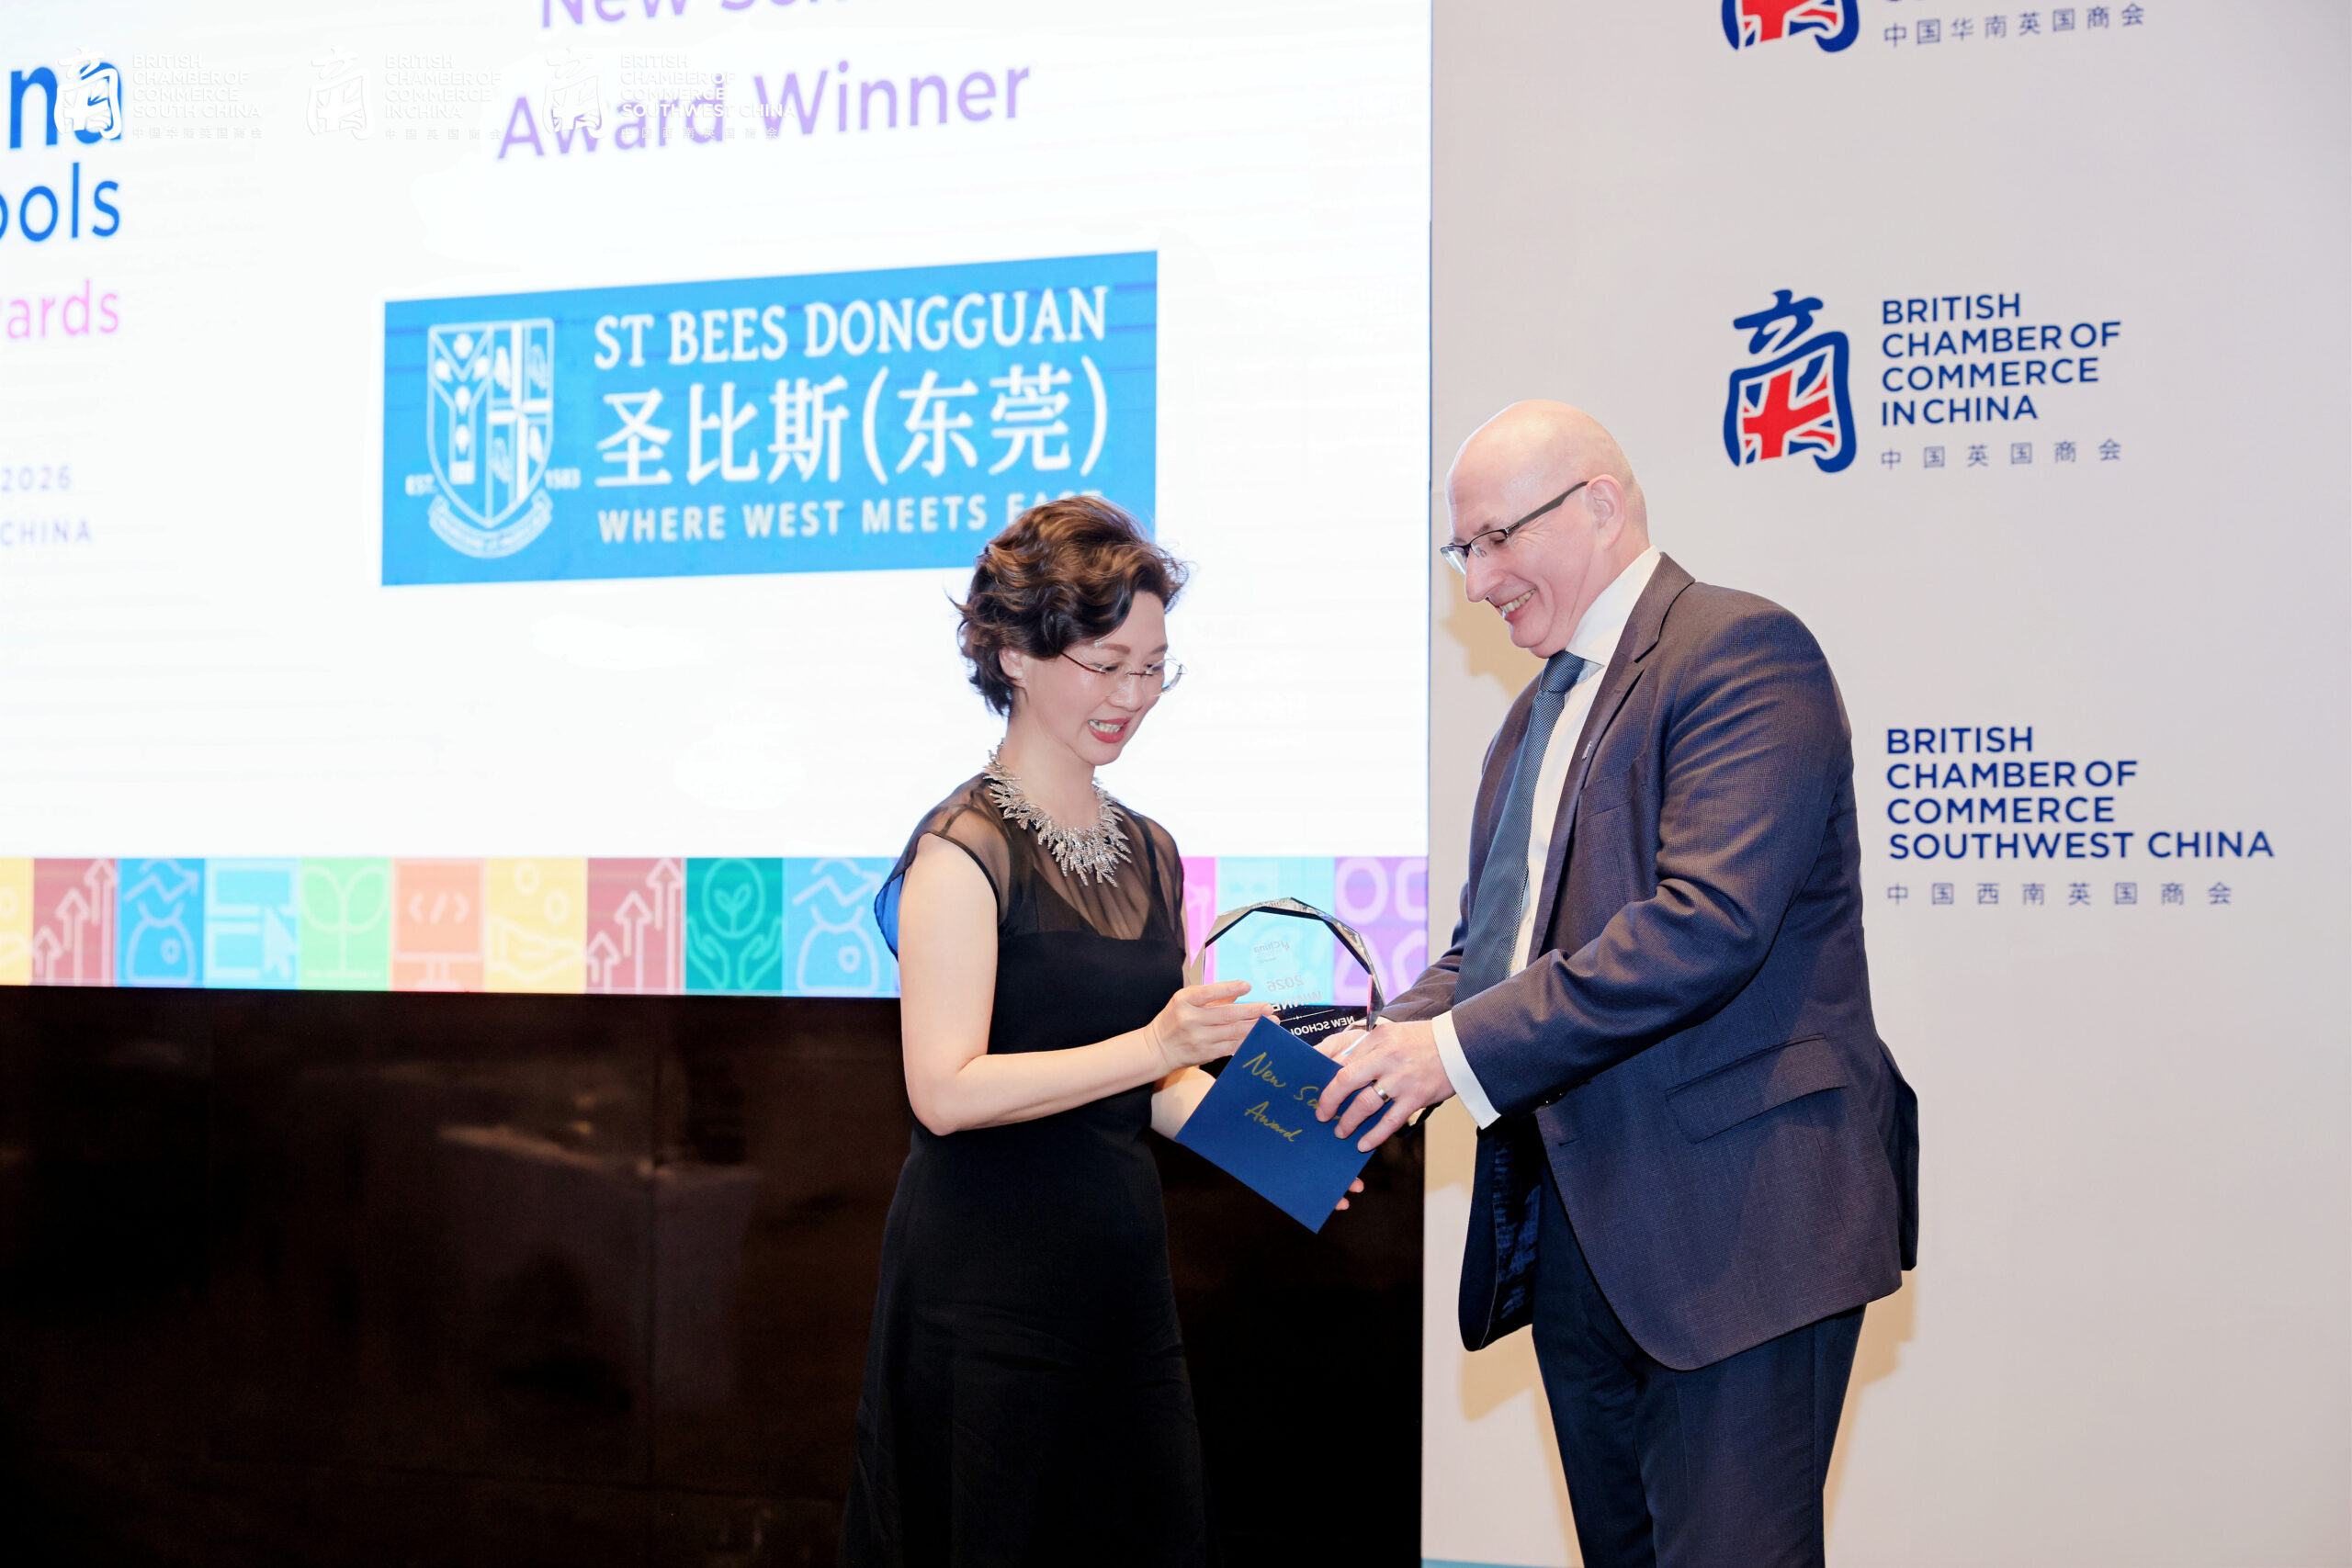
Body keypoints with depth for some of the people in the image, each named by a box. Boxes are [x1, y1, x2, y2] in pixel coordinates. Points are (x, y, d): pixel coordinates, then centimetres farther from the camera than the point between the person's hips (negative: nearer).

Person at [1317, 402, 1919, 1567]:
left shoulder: (1740, 650, -10)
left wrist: (1461, 1049, -20)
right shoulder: (1540, 709, 20)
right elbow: (1490, 939, 20)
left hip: (1731, 1215, -9)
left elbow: (1706, 923, -22)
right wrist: (1394, 1041, -2)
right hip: (1572, 1222, 9)